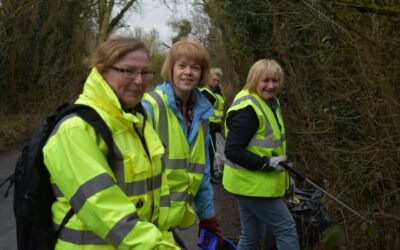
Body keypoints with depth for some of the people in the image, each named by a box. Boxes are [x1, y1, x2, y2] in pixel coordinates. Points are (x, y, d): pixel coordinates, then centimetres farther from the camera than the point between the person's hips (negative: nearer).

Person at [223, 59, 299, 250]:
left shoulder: (269, 102, 10)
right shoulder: (247, 109, -22)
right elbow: (232, 151, -26)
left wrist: (279, 163, 14)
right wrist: (267, 163, -23)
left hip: (254, 183, 10)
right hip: (252, 184, -10)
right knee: (286, 228, -2)